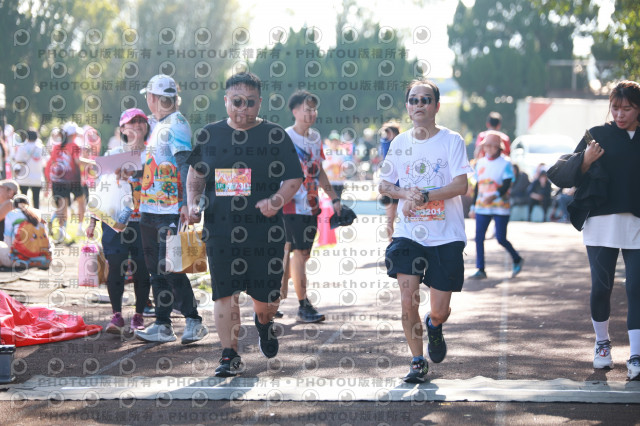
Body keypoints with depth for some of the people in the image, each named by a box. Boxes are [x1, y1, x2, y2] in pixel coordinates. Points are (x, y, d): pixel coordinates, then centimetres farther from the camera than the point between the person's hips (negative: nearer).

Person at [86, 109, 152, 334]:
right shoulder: (113, 154, 7)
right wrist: (93, 220, 5)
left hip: (144, 221, 0)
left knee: (142, 269, 0)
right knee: (116, 266, -7)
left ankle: (139, 315, 11)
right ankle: (116, 315, -1)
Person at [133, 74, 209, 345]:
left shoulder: (177, 125, -10)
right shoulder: (157, 126, 17)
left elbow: (185, 167, -17)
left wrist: (185, 208, -23)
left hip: (170, 211, -9)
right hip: (150, 210, 9)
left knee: (169, 268, -11)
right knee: (155, 269, 9)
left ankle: (194, 322, -2)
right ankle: (162, 326, 13)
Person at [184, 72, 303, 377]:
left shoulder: (275, 136, 1)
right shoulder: (209, 135, 8)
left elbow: (294, 180, 0)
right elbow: (196, 174, 20)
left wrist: (275, 201, -18)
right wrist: (193, 204, 3)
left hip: (265, 230, -1)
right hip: (220, 229, 1)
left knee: (266, 299, 4)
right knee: (225, 293, -3)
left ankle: (263, 322, 39)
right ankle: (230, 355, 7)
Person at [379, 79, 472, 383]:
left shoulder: (451, 140, -4)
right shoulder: (400, 143, 7)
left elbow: (461, 185, -12)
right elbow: (383, 184, 13)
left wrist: (424, 196, -22)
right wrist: (405, 194, -7)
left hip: (446, 237, -2)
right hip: (408, 235, 2)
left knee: (439, 310, 0)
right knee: (408, 300, -10)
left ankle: (434, 327, 37)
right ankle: (417, 362, 6)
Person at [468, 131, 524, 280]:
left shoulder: (505, 163, -4)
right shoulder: (480, 163, 13)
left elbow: (507, 184, -15)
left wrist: (494, 195, -32)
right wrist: (473, 206, 17)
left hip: (500, 208, -5)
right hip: (482, 207, 5)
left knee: (501, 238, -6)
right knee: (479, 238, -4)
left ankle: (517, 259, 21)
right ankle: (480, 270, 1)